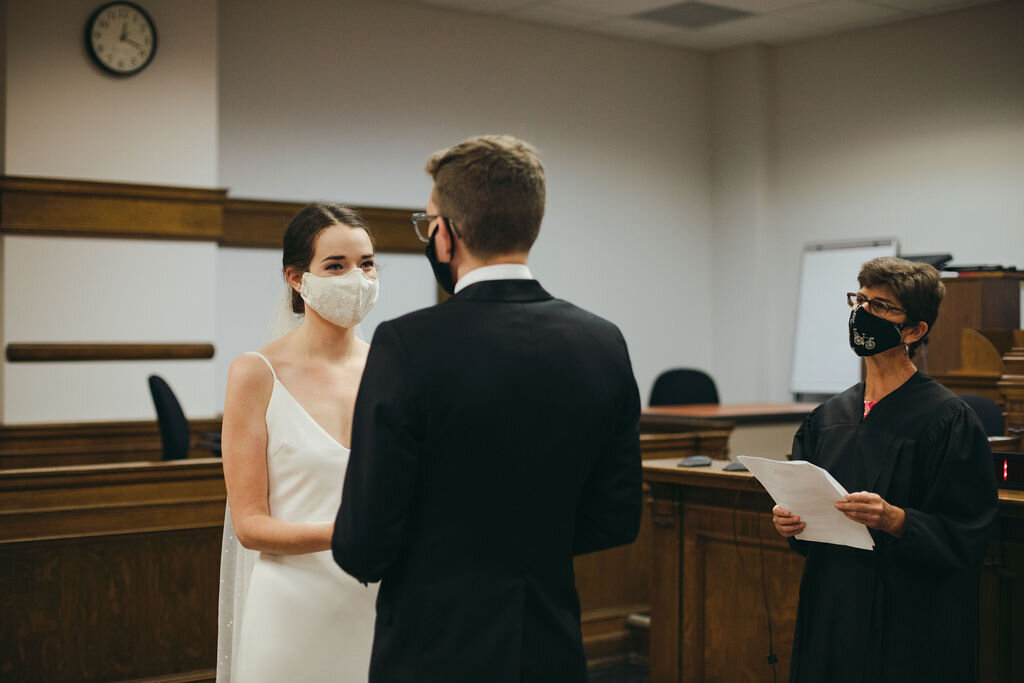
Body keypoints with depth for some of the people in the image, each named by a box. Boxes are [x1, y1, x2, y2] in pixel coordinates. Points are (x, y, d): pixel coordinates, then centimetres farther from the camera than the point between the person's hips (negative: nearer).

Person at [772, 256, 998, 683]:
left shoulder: (947, 419, -9)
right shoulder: (828, 417, 9)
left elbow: (968, 536, -12)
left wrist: (896, 520, -26)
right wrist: (790, 521, -4)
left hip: (910, 625, -5)